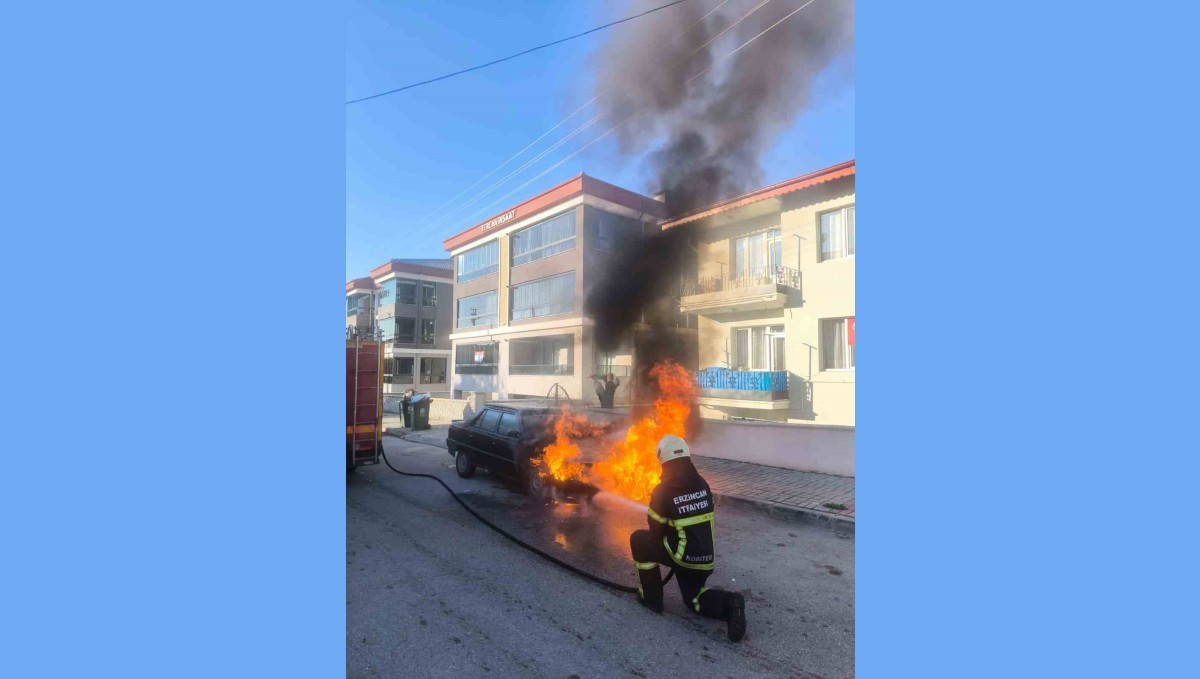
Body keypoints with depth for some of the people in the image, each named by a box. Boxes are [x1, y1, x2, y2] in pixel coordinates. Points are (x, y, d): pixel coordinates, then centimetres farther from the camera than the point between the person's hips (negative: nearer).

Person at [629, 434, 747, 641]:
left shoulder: (663, 491, -18)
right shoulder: (702, 484, -1)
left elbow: (656, 530, -6)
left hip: (684, 556, -6)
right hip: (706, 558, 6)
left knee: (639, 539, 8)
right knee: (693, 597, 29)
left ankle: (651, 598, 15)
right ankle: (728, 603, 0)